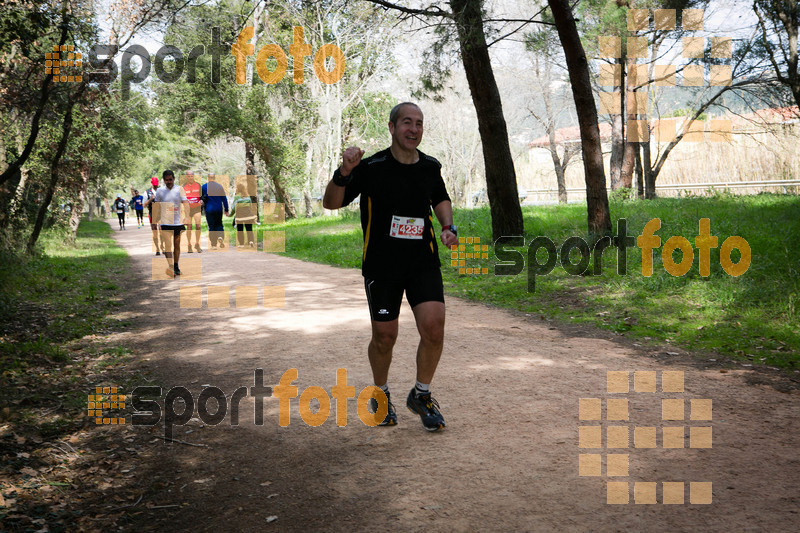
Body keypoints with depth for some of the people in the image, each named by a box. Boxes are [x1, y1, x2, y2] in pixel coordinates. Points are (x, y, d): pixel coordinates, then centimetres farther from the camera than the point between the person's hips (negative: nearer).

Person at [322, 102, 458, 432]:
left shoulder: (431, 167, 5)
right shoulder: (372, 167, -9)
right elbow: (331, 203, -9)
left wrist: (448, 226, 6)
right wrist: (343, 172, -27)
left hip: (424, 261, 3)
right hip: (381, 265, -3)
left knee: (433, 328, -12)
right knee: (384, 337, 4)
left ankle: (421, 395, 12)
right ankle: (381, 395, 33)